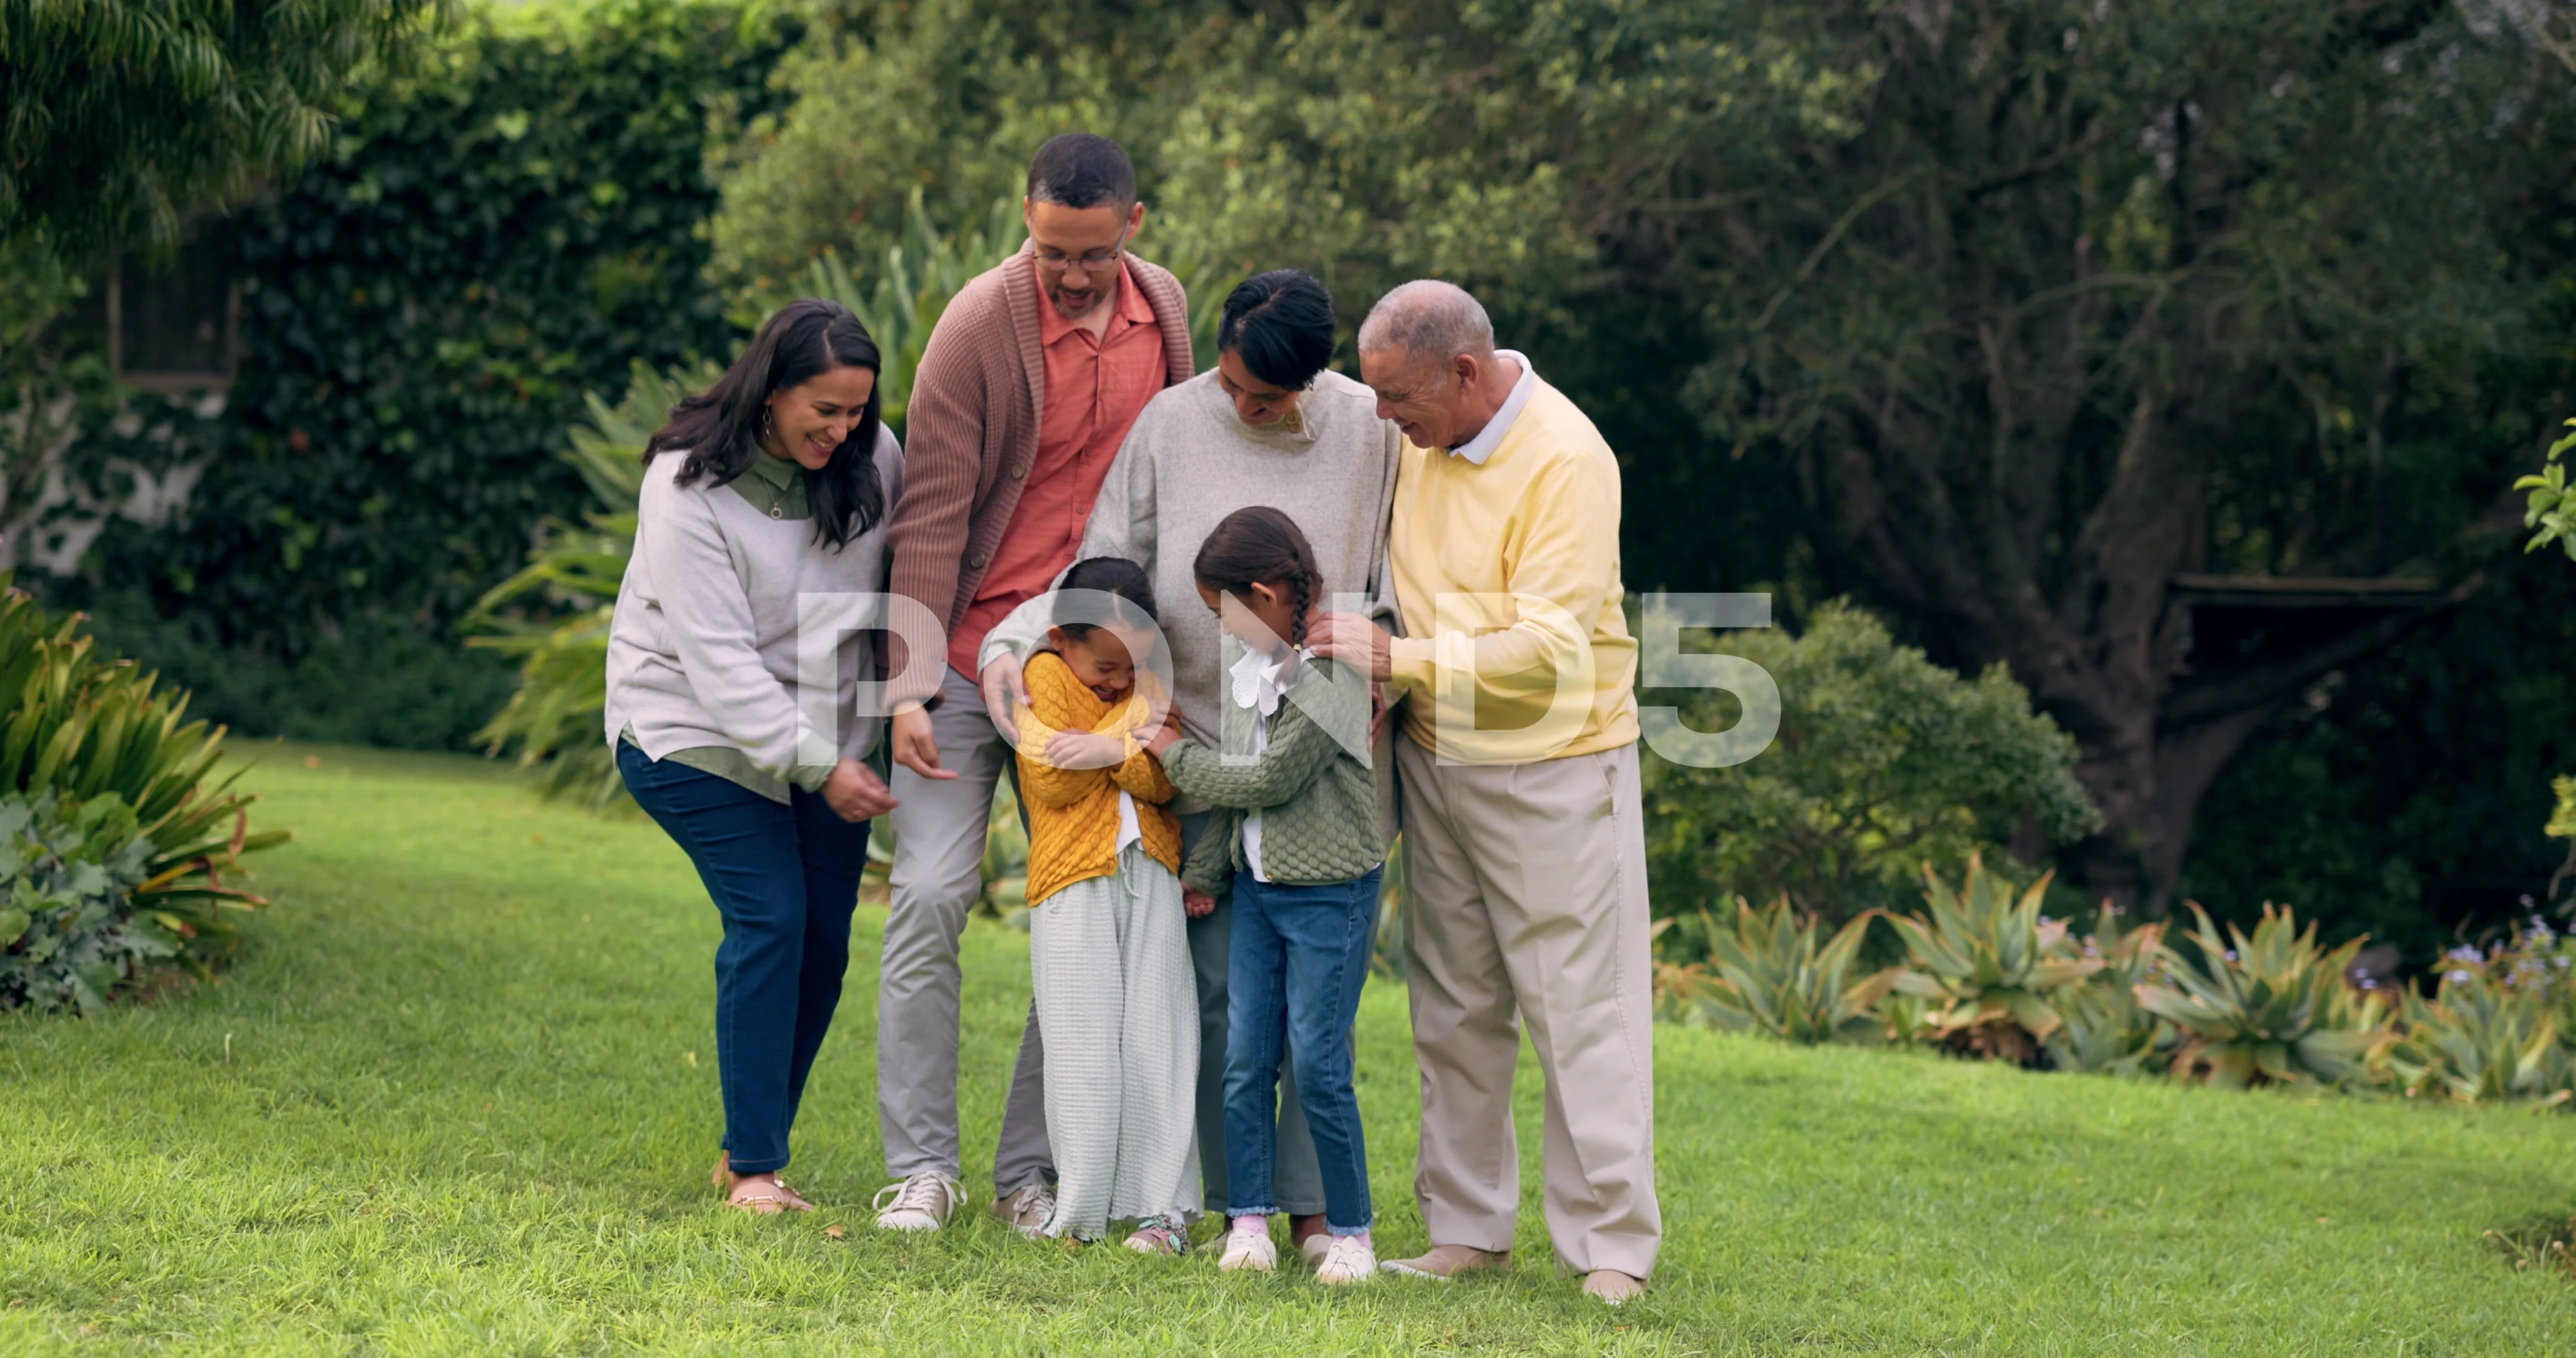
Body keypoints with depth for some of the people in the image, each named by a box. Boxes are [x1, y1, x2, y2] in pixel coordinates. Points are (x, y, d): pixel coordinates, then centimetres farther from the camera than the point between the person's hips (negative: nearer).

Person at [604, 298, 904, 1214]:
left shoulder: (871, 459, -7)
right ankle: (754, 1167, -8)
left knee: (825, 932, 0)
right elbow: (719, 659, -24)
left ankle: (751, 1147, 14)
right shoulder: (690, 486, -22)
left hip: (827, 733, 5)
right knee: (770, 919, -15)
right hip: (699, 732, -5)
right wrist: (819, 767, -28)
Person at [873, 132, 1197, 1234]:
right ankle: (922, 1166, 0)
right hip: (972, 656, -4)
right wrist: (910, 686, -18)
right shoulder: (980, 326, -13)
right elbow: (931, 516, -13)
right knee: (931, 896, -8)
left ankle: (1032, 1170, 8)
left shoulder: (1164, 308, 3)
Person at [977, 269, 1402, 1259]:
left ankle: (1313, 1204, 6)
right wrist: (1009, 643, -7)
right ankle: (1236, 1204, 8)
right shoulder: (1174, 423, 3)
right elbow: (1104, 570, 7)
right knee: (1218, 982, 0)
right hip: (1203, 751, 1)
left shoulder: (1374, 434, 0)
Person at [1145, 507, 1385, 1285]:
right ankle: (1249, 1221, 10)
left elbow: (1269, 780, -16)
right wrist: (1204, 871, 16)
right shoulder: (1248, 669, 9)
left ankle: (1351, 1230, 6)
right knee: (1244, 1058, 4)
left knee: (1319, 1066, -5)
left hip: (1329, 894, -7)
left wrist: (1176, 754, -5)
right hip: (1256, 889, 7)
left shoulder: (1329, 676, -17)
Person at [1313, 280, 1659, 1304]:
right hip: (1437, 759, 7)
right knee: (1453, 1010, 11)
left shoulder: (1565, 461, -19)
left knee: (1582, 1012, -4)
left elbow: (1547, 647, -23)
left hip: (1552, 767, -7)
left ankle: (1610, 1250, 0)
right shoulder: (1417, 437, 4)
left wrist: (1396, 659, -22)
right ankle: (1467, 1229, 19)